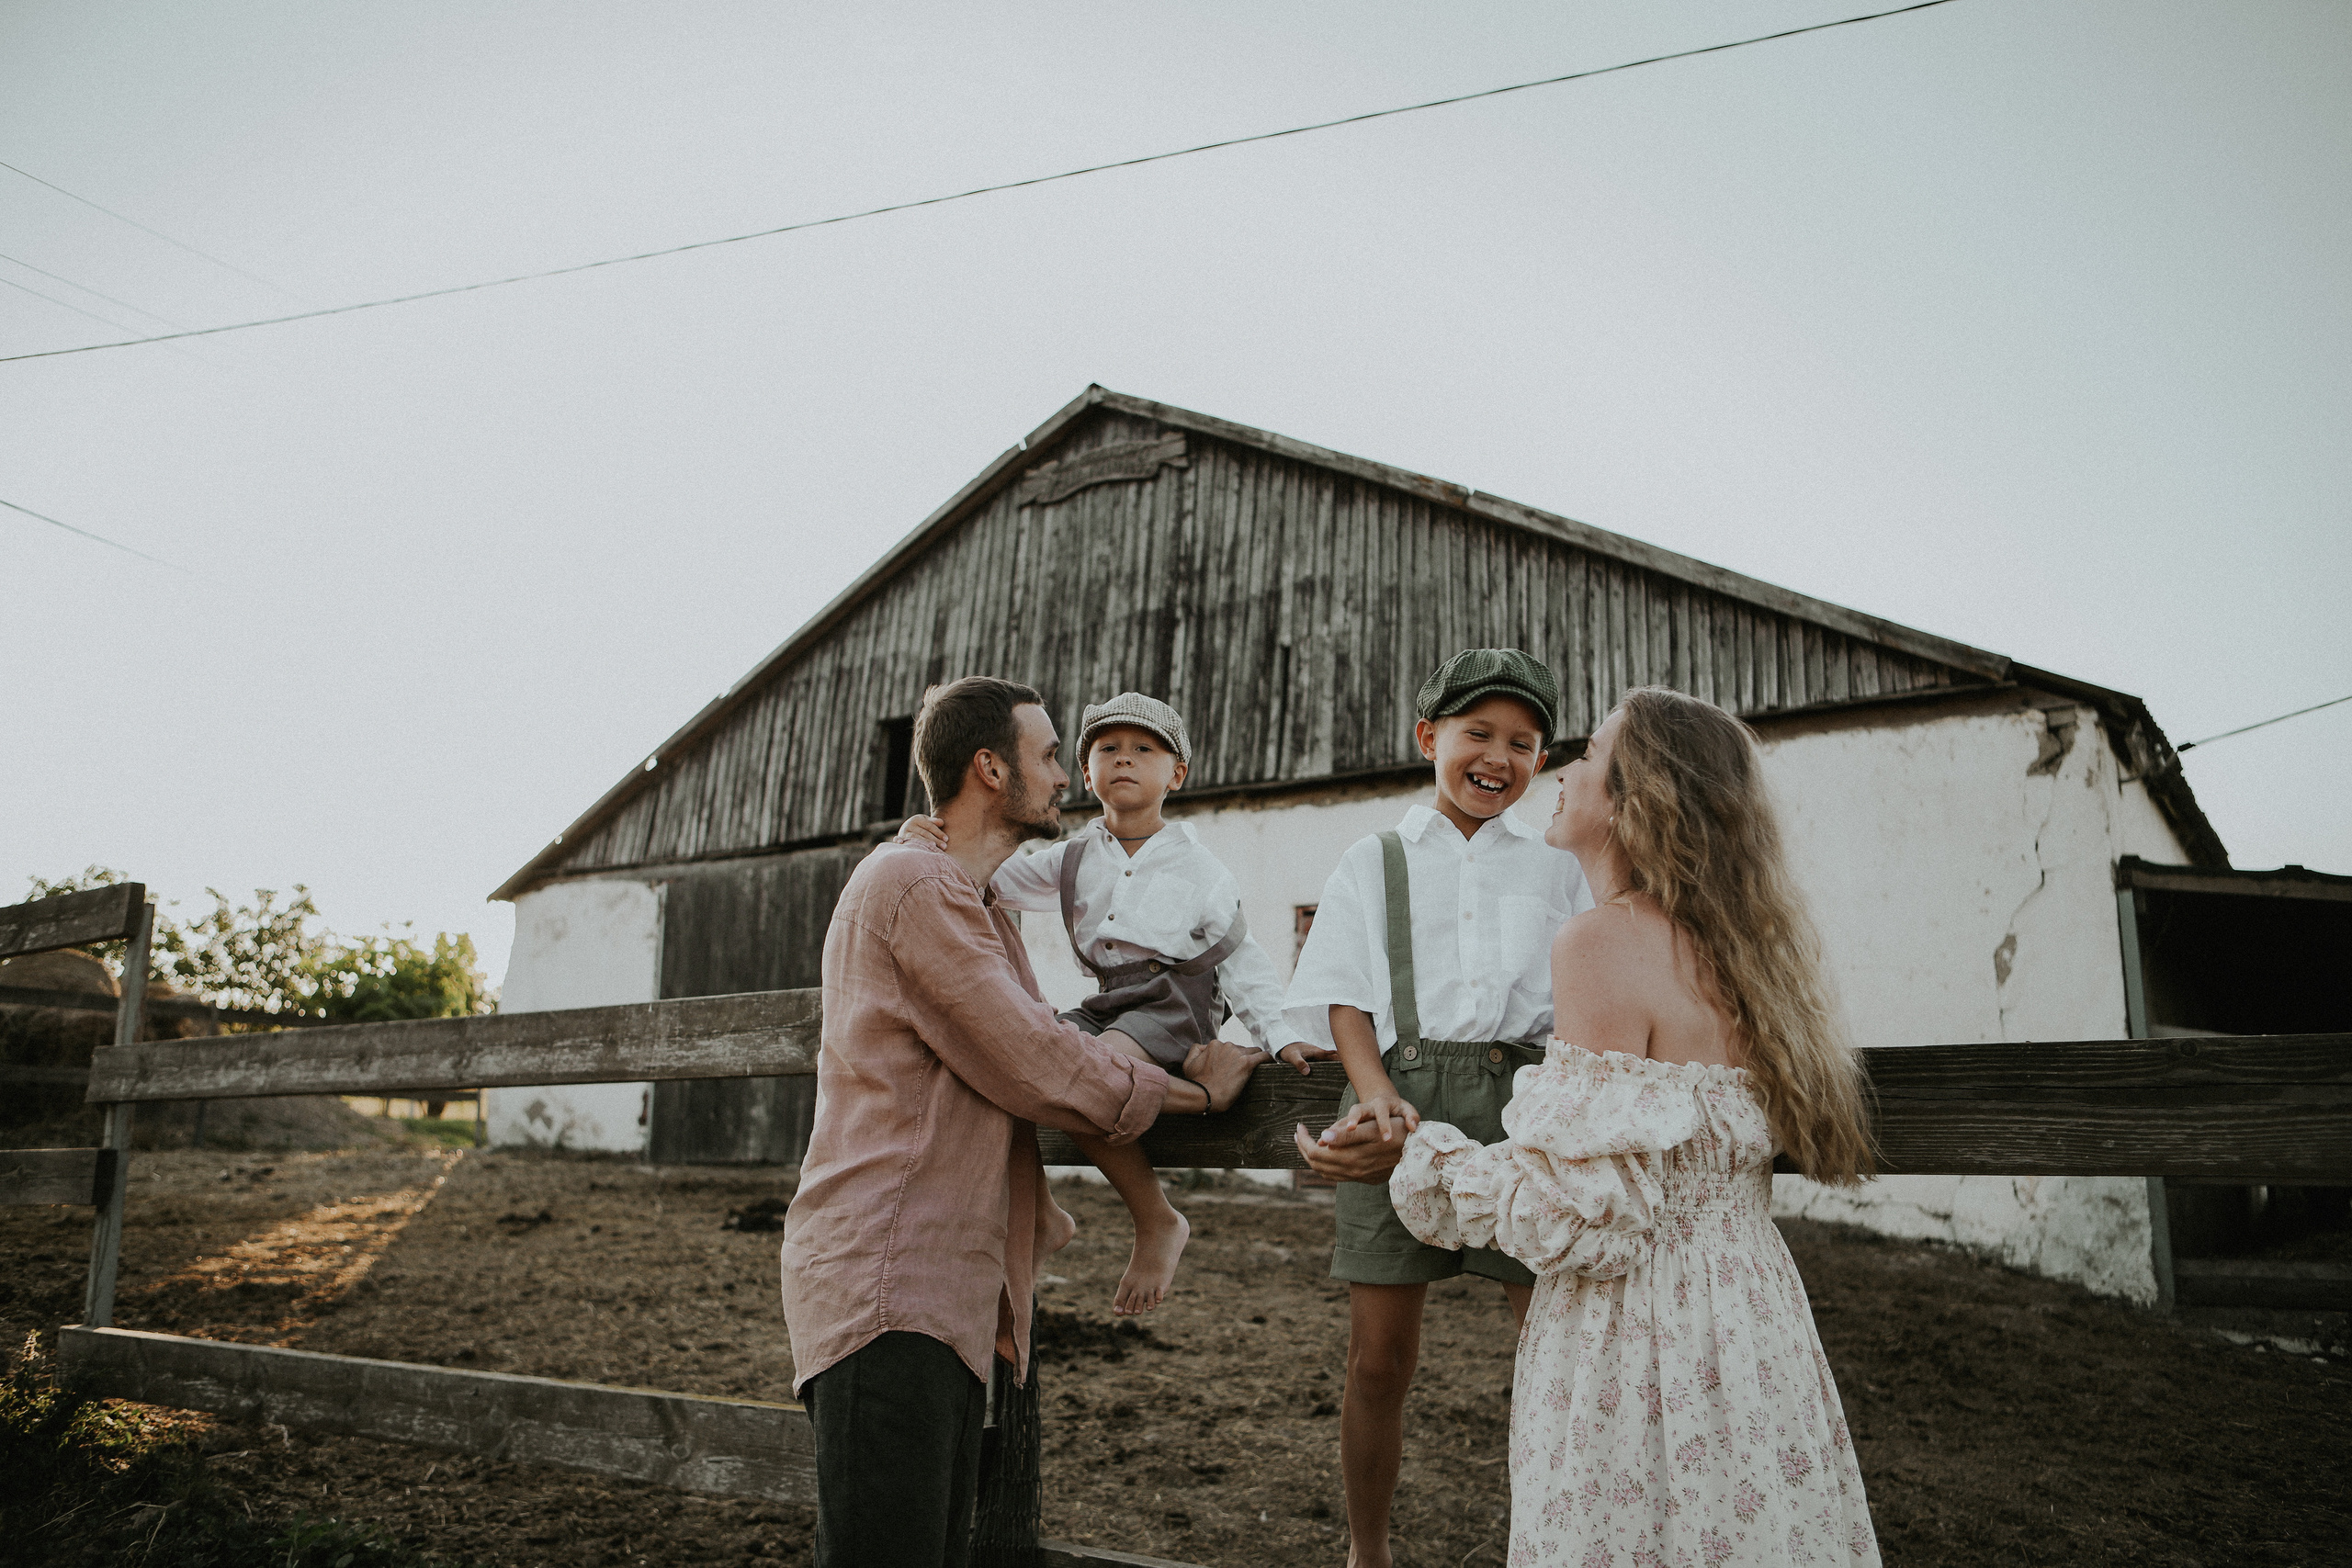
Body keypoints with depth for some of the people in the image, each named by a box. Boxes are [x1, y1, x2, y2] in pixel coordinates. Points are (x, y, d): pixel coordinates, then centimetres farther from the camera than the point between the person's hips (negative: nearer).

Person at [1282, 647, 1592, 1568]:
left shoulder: (1556, 867, 16)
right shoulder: (1373, 863, 13)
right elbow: (1344, 996, 6)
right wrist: (1378, 1095, -12)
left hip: (1524, 1095, 0)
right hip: (1401, 1090, 0)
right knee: (1379, 1360, 5)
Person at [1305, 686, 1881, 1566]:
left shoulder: (1604, 942, -18)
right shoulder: (1732, 945, 7)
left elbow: (1591, 1217, -21)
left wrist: (1417, 1157, -10)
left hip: (1639, 1340, -8)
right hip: (1752, 1321, 8)